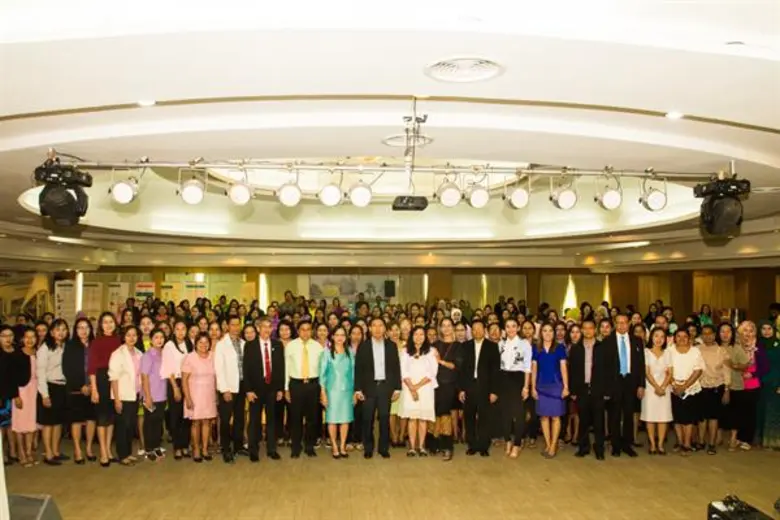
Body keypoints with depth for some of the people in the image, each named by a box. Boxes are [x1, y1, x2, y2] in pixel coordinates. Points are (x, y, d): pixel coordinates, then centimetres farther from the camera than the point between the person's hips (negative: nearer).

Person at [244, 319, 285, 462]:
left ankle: (271, 449, 20)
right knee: (254, 420, 6)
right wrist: (248, 390, -10)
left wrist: (281, 388, 1)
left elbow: (281, 367, 5)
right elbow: (246, 369, -5)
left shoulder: (277, 345, 4)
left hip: (272, 387, 2)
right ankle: (253, 451, 17)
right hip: (256, 388, -2)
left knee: (271, 419, 9)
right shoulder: (249, 345, -3)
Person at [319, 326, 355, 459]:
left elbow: (353, 372, 11)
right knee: (332, 419, -1)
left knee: (345, 418, 3)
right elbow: (322, 373, 0)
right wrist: (323, 392, -5)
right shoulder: (327, 353, 1)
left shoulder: (350, 353, 8)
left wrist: (354, 391, 7)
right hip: (332, 390, -2)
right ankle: (334, 447, 8)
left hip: (347, 390, 2)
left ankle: (342, 446, 13)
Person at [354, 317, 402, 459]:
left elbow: (396, 367, 5)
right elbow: (358, 369, 1)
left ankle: (384, 448, 15)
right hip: (369, 387, -1)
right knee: (368, 419, 3)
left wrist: (397, 388, 1)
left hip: (386, 386, 1)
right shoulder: (363, 346, 2)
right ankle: (368, 448, 15)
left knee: (384, 418, 4)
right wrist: (358, 389, -4)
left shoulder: (391, 345, 5)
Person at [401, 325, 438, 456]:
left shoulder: (430, 352, 7)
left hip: (425, 389, 0)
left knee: (423, 418, -2)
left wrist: (418, 386, -8)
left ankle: (421, 446, 2)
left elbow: (432, 372, -2)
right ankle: (412, 447, -5)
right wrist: (412, 388, -10)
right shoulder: (405, 352, 10)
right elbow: (404, 372, 2)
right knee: (412, 417, -5)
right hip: (409, 389, 0)